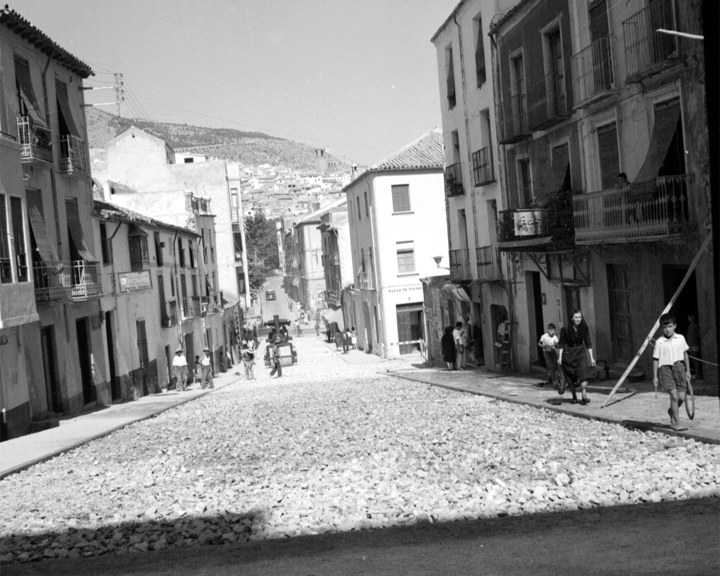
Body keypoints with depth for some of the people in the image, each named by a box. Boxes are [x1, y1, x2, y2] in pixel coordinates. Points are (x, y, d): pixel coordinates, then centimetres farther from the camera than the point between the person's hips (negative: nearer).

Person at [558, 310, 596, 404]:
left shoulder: (584, 328, -7)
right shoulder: (565, 329, -14)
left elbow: (588, 343, 1)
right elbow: (561, 344, -6)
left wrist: (591, 357, 0)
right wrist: (560, 357, -10)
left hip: (580, 352, 1)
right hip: (568, 353, -1)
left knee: (584, 373, -17)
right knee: (570, 377, 4)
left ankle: (584, 397, -19)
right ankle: (574, 397, 19)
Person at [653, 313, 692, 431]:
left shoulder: (681, 338, 5)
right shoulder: (659, 342, -4)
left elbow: (685, 354, 15)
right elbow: (655, 359, -1)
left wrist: (687, 370, 15)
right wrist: (655, 376, -2)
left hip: (679, 367, 3)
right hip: (666, 369, -3)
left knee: (682, 396, -1)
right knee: (674, 396, -11)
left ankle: (671, 411, 31)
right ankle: (676, 423, -2)